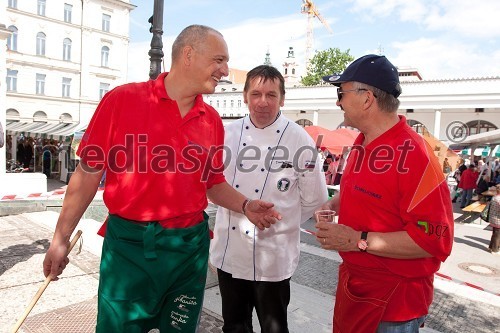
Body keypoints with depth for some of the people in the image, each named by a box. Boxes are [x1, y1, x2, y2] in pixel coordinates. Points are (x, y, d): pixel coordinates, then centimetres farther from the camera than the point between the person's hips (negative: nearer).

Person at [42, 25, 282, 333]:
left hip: (190, 245, 4)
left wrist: (245, 205, -5)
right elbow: (88, 174, -4)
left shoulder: (212, 120, 3)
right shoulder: (122, 100, -8)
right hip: (128, 245, -3)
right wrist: (61, 238, -1)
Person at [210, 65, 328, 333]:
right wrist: (235, 213, 9)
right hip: (229, 251, 4)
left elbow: (314, 199, -2)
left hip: (272, 258, -3)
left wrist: (281, 223, 4)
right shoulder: (230, 133, -1)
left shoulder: (299, 139, -12)